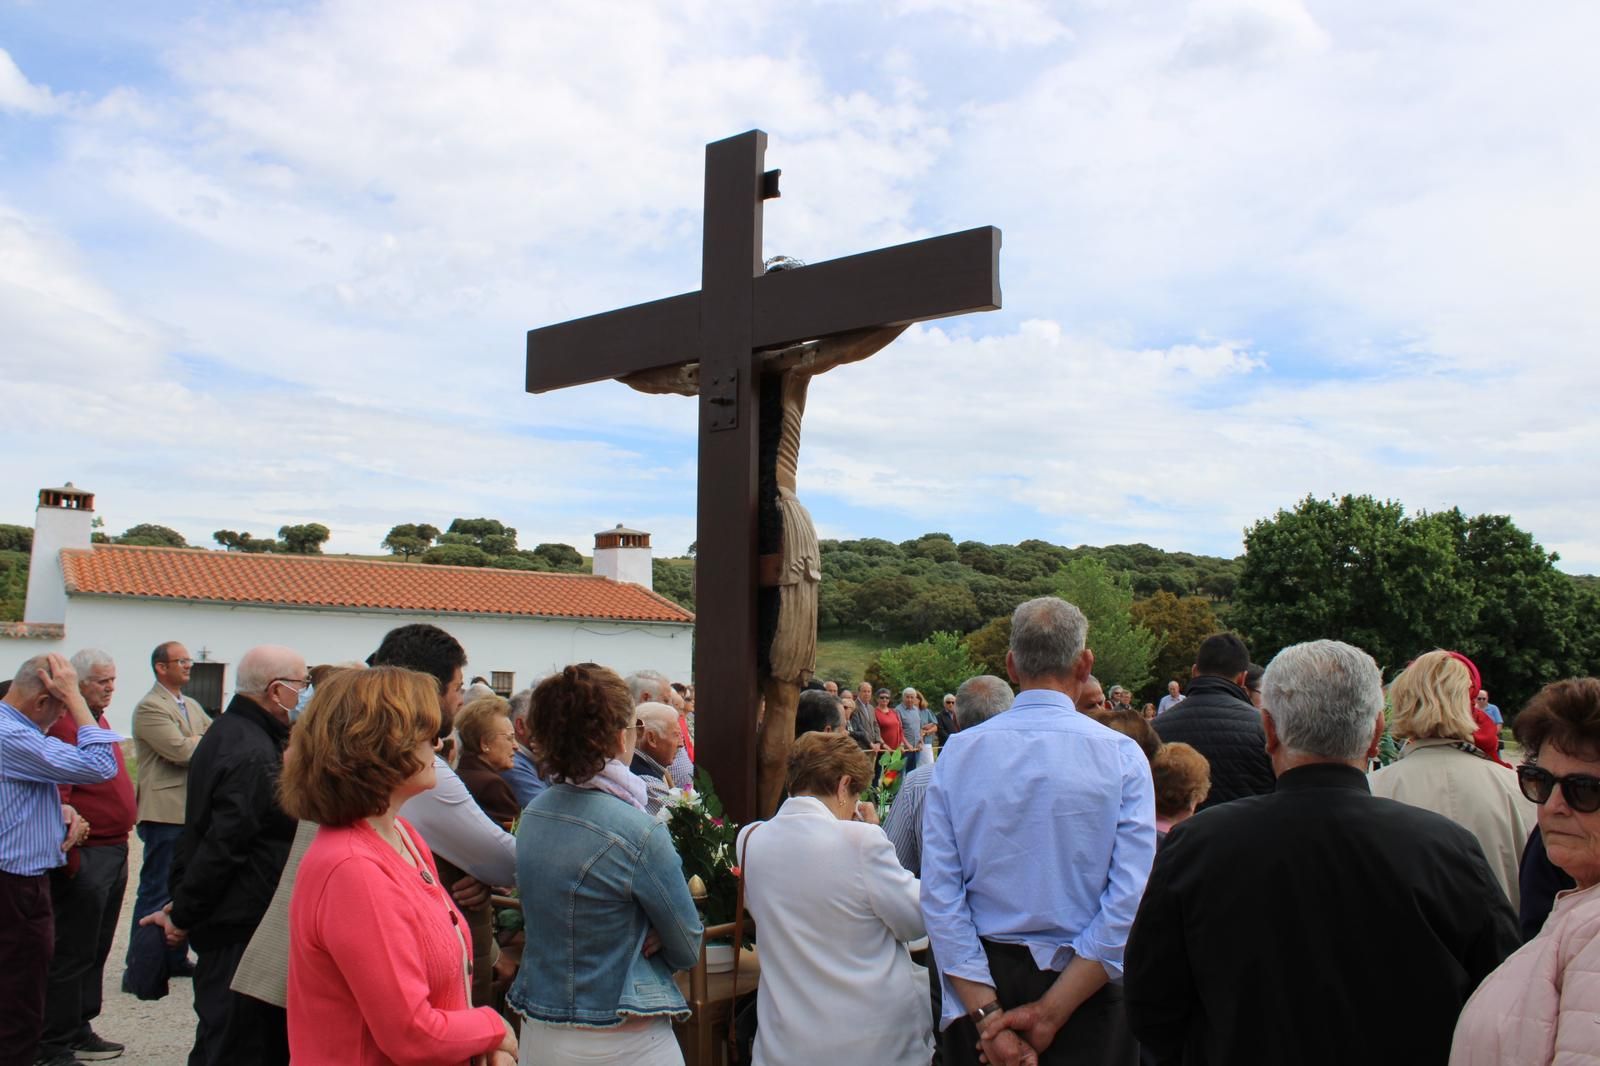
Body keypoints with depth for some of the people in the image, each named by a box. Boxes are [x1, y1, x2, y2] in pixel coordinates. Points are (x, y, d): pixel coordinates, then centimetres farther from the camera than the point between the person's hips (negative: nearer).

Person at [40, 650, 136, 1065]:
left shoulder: (98, 719, 14)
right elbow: (56, 797, -21)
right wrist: (70, 857, -21)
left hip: (114, 851, 9)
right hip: (87, 857, -9)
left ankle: (80, 1029, 29)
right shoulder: (63, 724, -16)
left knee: (96, 950, 17)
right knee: (72, 953, 1)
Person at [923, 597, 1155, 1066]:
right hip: (1085, 984, -1)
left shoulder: (957, 752, -6)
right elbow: (1132, 899, -18)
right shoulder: (1121, 755, -11)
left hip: (980, 977, 2)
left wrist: (987, 1015, -10)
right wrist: (1051, 1011, -15)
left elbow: (938, 892, -10)